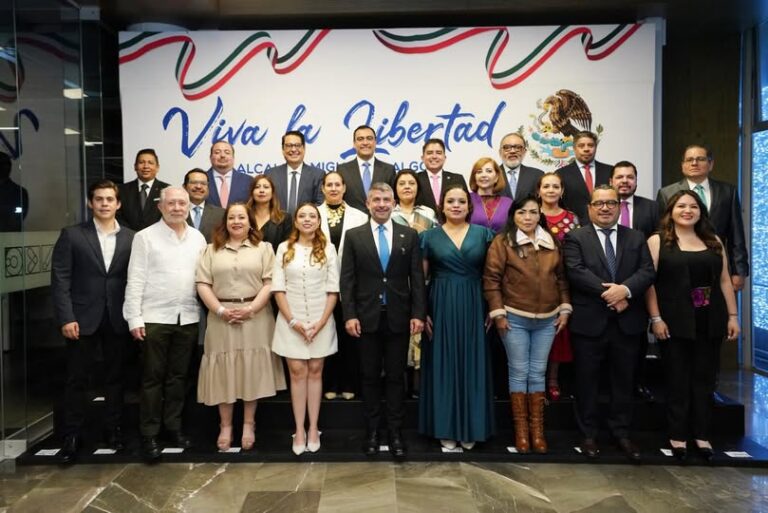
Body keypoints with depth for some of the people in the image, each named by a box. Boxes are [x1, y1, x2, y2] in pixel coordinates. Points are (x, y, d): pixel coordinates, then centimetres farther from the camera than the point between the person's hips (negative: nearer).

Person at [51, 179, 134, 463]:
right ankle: (72, 435, 18)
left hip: (117, 319, 2)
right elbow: (60, 279, -4)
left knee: (115, 377, 11)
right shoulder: (72, 235, 0)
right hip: (83, 318, -1)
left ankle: (113, 429, 24)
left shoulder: (130, 238, 4)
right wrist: (66, 317, -11)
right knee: (76, 379, 6)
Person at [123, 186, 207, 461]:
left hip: (188, 318, 3)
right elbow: (135, 281, -5)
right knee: (152, 378, 5)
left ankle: (173, 427, 25)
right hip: (154, 318, -3)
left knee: (178, 376, 12)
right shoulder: (145, 237, -2)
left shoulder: (198, 238, 8)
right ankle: (149, 434, 16)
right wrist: (135, 319, -10)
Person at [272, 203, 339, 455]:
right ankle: (299, 429, 11)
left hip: (321, 321, 0)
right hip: (291, 321, 0)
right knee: (297, 372, 2)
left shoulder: (328, 248, 1)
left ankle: (313, 428, 15)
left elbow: (333, 289, -1)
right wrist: (293, 321, -9)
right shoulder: (284, 248, 3)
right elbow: (278, 288, -1)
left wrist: (321, 322, -9)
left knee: (315, 371, 7)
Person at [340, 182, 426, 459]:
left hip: (399, 318, 0)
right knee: (370, 376, 9)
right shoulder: (354, 236, 3)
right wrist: (349, 315, -8)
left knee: (396, 376, 8)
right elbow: (347, 279, 0)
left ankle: (395, 433, 18)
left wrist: (418, 314, -6)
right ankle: (372, 431, 22)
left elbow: (417, 278, 2)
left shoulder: (410, 235, 4)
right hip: (367, 317, 0)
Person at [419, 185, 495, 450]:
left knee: (472, 364, 7)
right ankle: (445, 429, 18)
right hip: (441, 308, -1)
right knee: (443, 365, 5)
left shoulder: (483, 233, 5)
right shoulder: (429, 236, 3)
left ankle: (469, 429, 21)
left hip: (473, 308, 1)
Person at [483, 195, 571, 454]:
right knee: (519, 372, 4)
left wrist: (565, 308, 6)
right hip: (514, 319, -3)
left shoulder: (552, 243, 7)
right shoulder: (502, 242, -6)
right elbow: (491, 279, -8)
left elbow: (562, 278, 12)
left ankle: (537, 428, 19)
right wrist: (498, 313, -11)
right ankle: (521, 428, 16)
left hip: (547, 319, 4)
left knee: (538, 373, 10)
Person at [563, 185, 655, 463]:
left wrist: (625, 289, -20)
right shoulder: (575, 238, 1)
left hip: (627, 322, 3)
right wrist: (609, 293, -19)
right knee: (587, 381, 7)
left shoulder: (637, 238, 10)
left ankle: (621, 432, 27)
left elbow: (647, 271, -1)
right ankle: (588, 434, 20)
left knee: (624, 380, 12)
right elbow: (576, 271, -13)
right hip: (589, 322, -3)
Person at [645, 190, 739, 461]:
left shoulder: (714, 241, 12)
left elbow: (724, 281, 11)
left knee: (704, 380, 9)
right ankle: (678, 436, 15)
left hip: (710, 321, 4)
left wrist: (732, 316, 5)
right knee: (677, 380, 5)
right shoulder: (658, 241, -1)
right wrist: (656, 318, -13)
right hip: (675, 322, -3)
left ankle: (702, 435, 21)